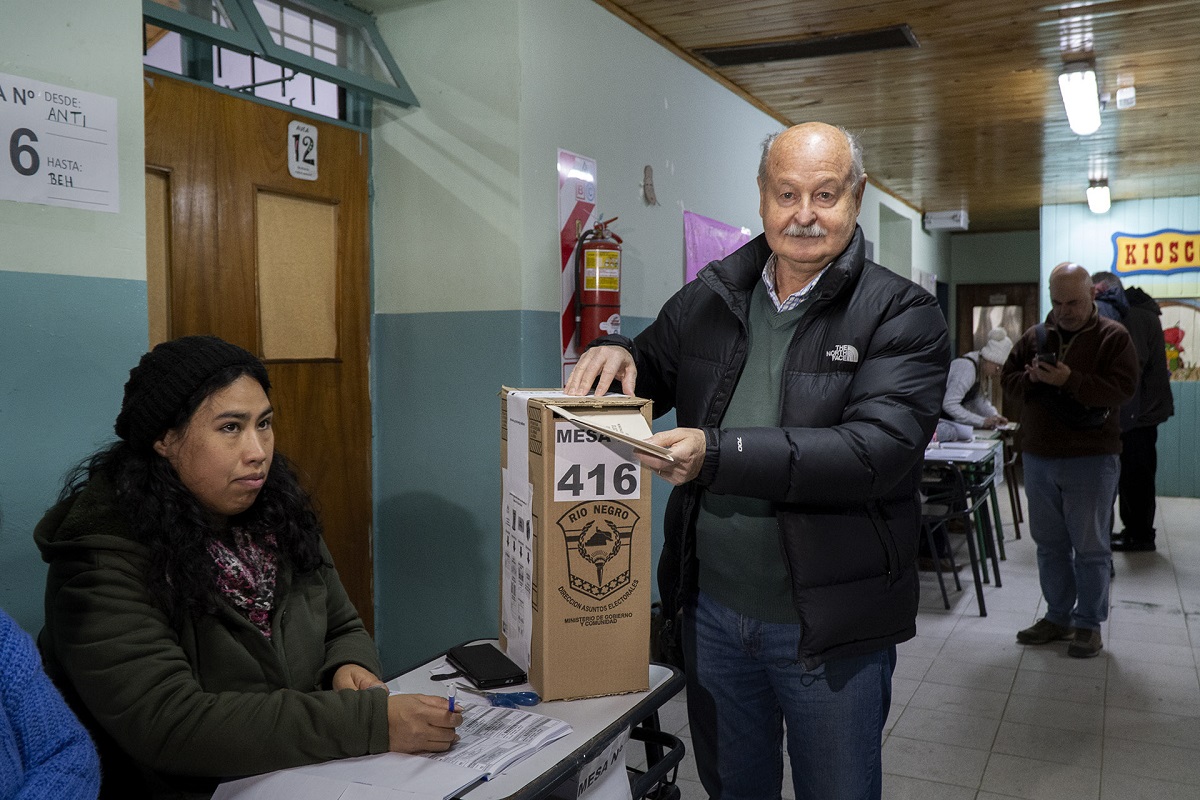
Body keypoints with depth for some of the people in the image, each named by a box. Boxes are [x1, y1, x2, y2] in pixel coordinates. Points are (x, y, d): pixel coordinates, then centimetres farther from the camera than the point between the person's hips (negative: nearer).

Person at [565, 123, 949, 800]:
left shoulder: (902, 315, -11)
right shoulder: (709, 297, 3)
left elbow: (878, 448, -24)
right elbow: (653, 374, 17)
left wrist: (718, 456, -32)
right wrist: (618, 357, -8)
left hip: (830, 626, -3)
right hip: (711, 608, 4)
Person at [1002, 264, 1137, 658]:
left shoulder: (1112, 337, -4)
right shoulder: (1034, 336, 8)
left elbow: (1123, 387, -14)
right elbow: (1008, 377, 11)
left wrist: (1070, 380, -24)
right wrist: (1031, 378, -11)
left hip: (1090, 459, -4)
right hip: (1038, 457, 5)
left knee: (1090, 548, 4)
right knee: (1049, 544, 13)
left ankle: (1089, 624, 17)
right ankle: (1057, 617, 26)